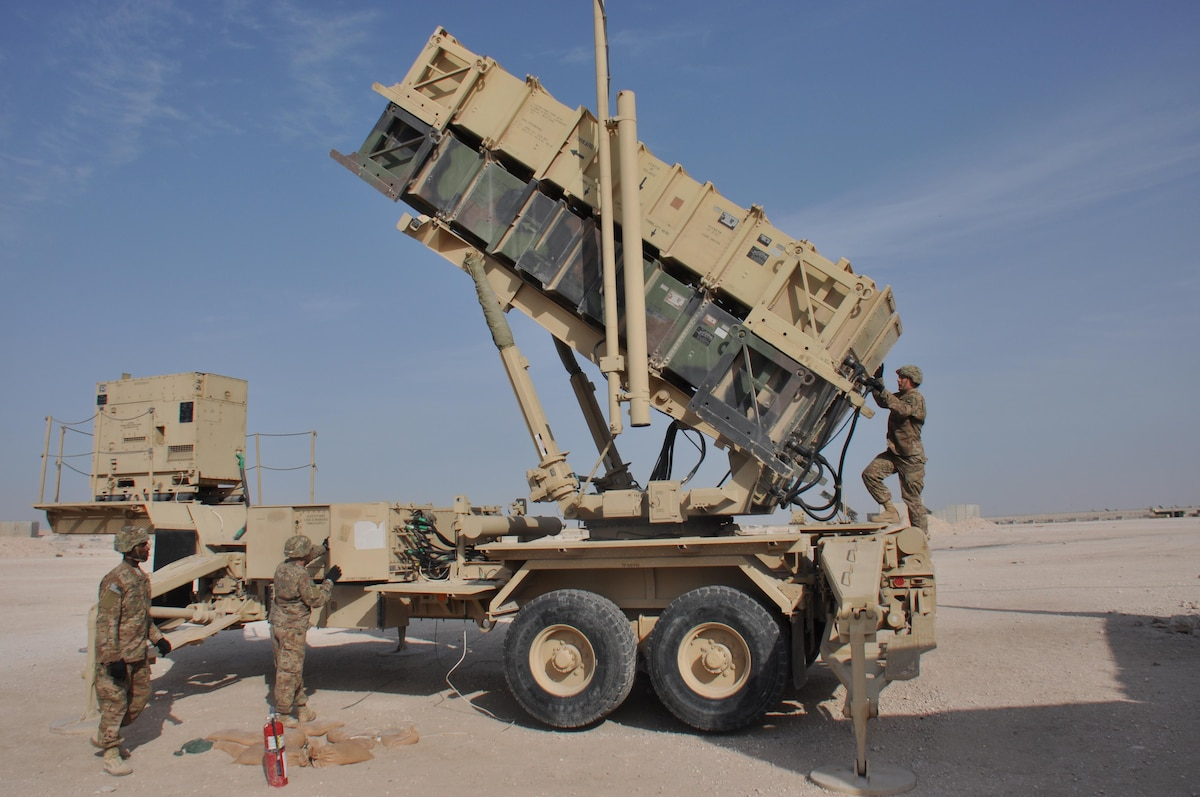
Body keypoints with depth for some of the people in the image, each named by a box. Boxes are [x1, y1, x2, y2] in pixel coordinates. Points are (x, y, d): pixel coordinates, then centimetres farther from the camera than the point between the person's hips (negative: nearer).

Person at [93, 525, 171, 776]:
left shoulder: (142, 577, 10)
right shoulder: (115, 580, -18)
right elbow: (105, 623, -20)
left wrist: (157, 638, 14)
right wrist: (113, 658, -23)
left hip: (139, 654, 9)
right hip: (119, 656, -9)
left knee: (141, 696, 14)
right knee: (115, 703, 1)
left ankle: (105, 735, 32)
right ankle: (111, 755, 14)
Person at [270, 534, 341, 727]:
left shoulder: (282, 568, 5)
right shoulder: (300, 575, -22)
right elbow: (316, 600, -15)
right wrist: (329, 581, -3)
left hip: (278, 624, 9)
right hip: (293, 629, -9)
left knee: (292, 669, 17)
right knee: (289, 670, -1)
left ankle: (301, 707, 28)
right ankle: (282, 713, 6)